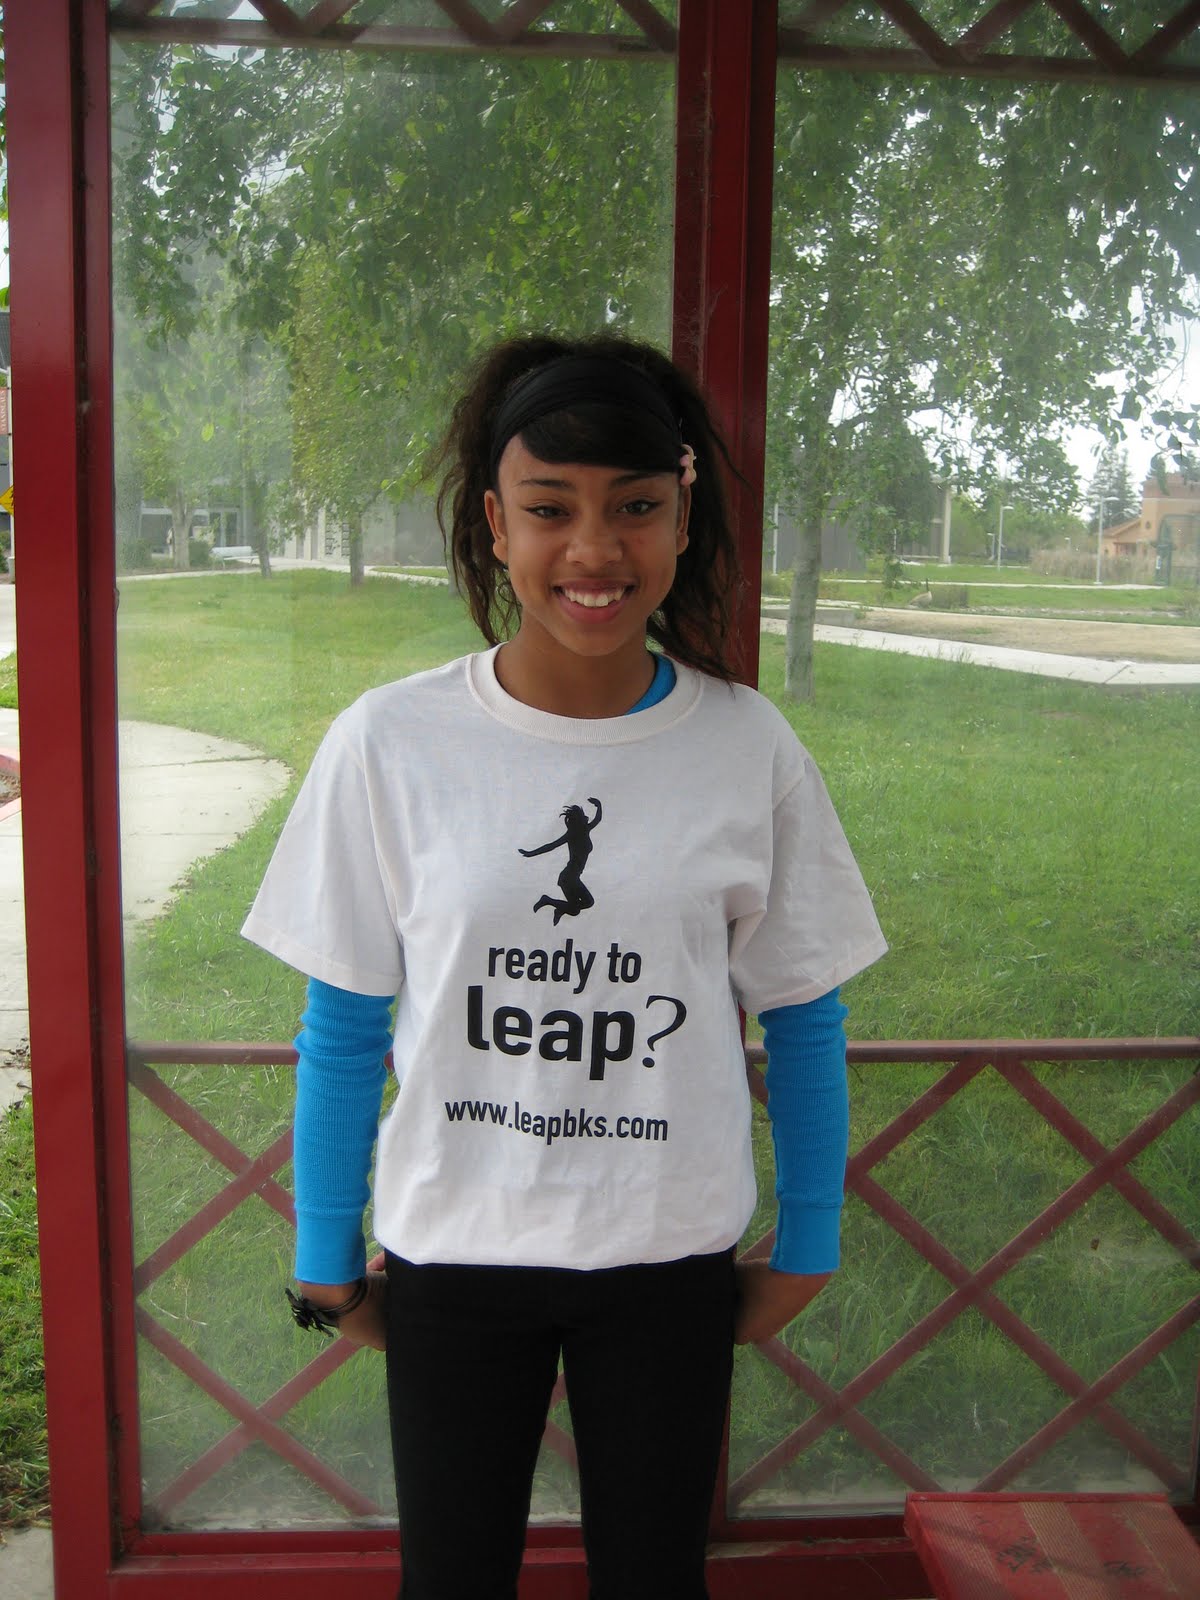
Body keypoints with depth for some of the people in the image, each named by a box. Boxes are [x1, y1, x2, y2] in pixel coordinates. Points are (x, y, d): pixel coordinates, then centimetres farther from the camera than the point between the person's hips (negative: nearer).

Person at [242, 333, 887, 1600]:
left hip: (668, 1257, 1)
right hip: (451, 1252, 0)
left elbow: (803, 1021, 0)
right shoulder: (389, 744, -12)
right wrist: (325, 1255, 2)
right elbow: (342, 1029, -4)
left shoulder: (749, 750, -9)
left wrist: (806, 1245, 5)